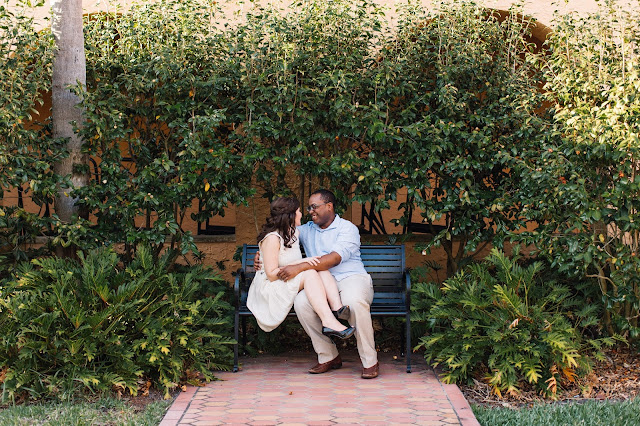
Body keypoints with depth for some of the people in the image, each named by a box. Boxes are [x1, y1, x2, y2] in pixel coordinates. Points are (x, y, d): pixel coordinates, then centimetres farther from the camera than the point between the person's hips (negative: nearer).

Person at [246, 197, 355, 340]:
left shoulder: (296, 233, 13)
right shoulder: (272, 238, -15)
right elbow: (271, 274, -21)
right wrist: (301, 262, -24)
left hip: (292, 284, 8)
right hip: (270, 289, -8)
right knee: (309, 273, -30)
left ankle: (337, 307, -39)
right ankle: (329, 322, -45)